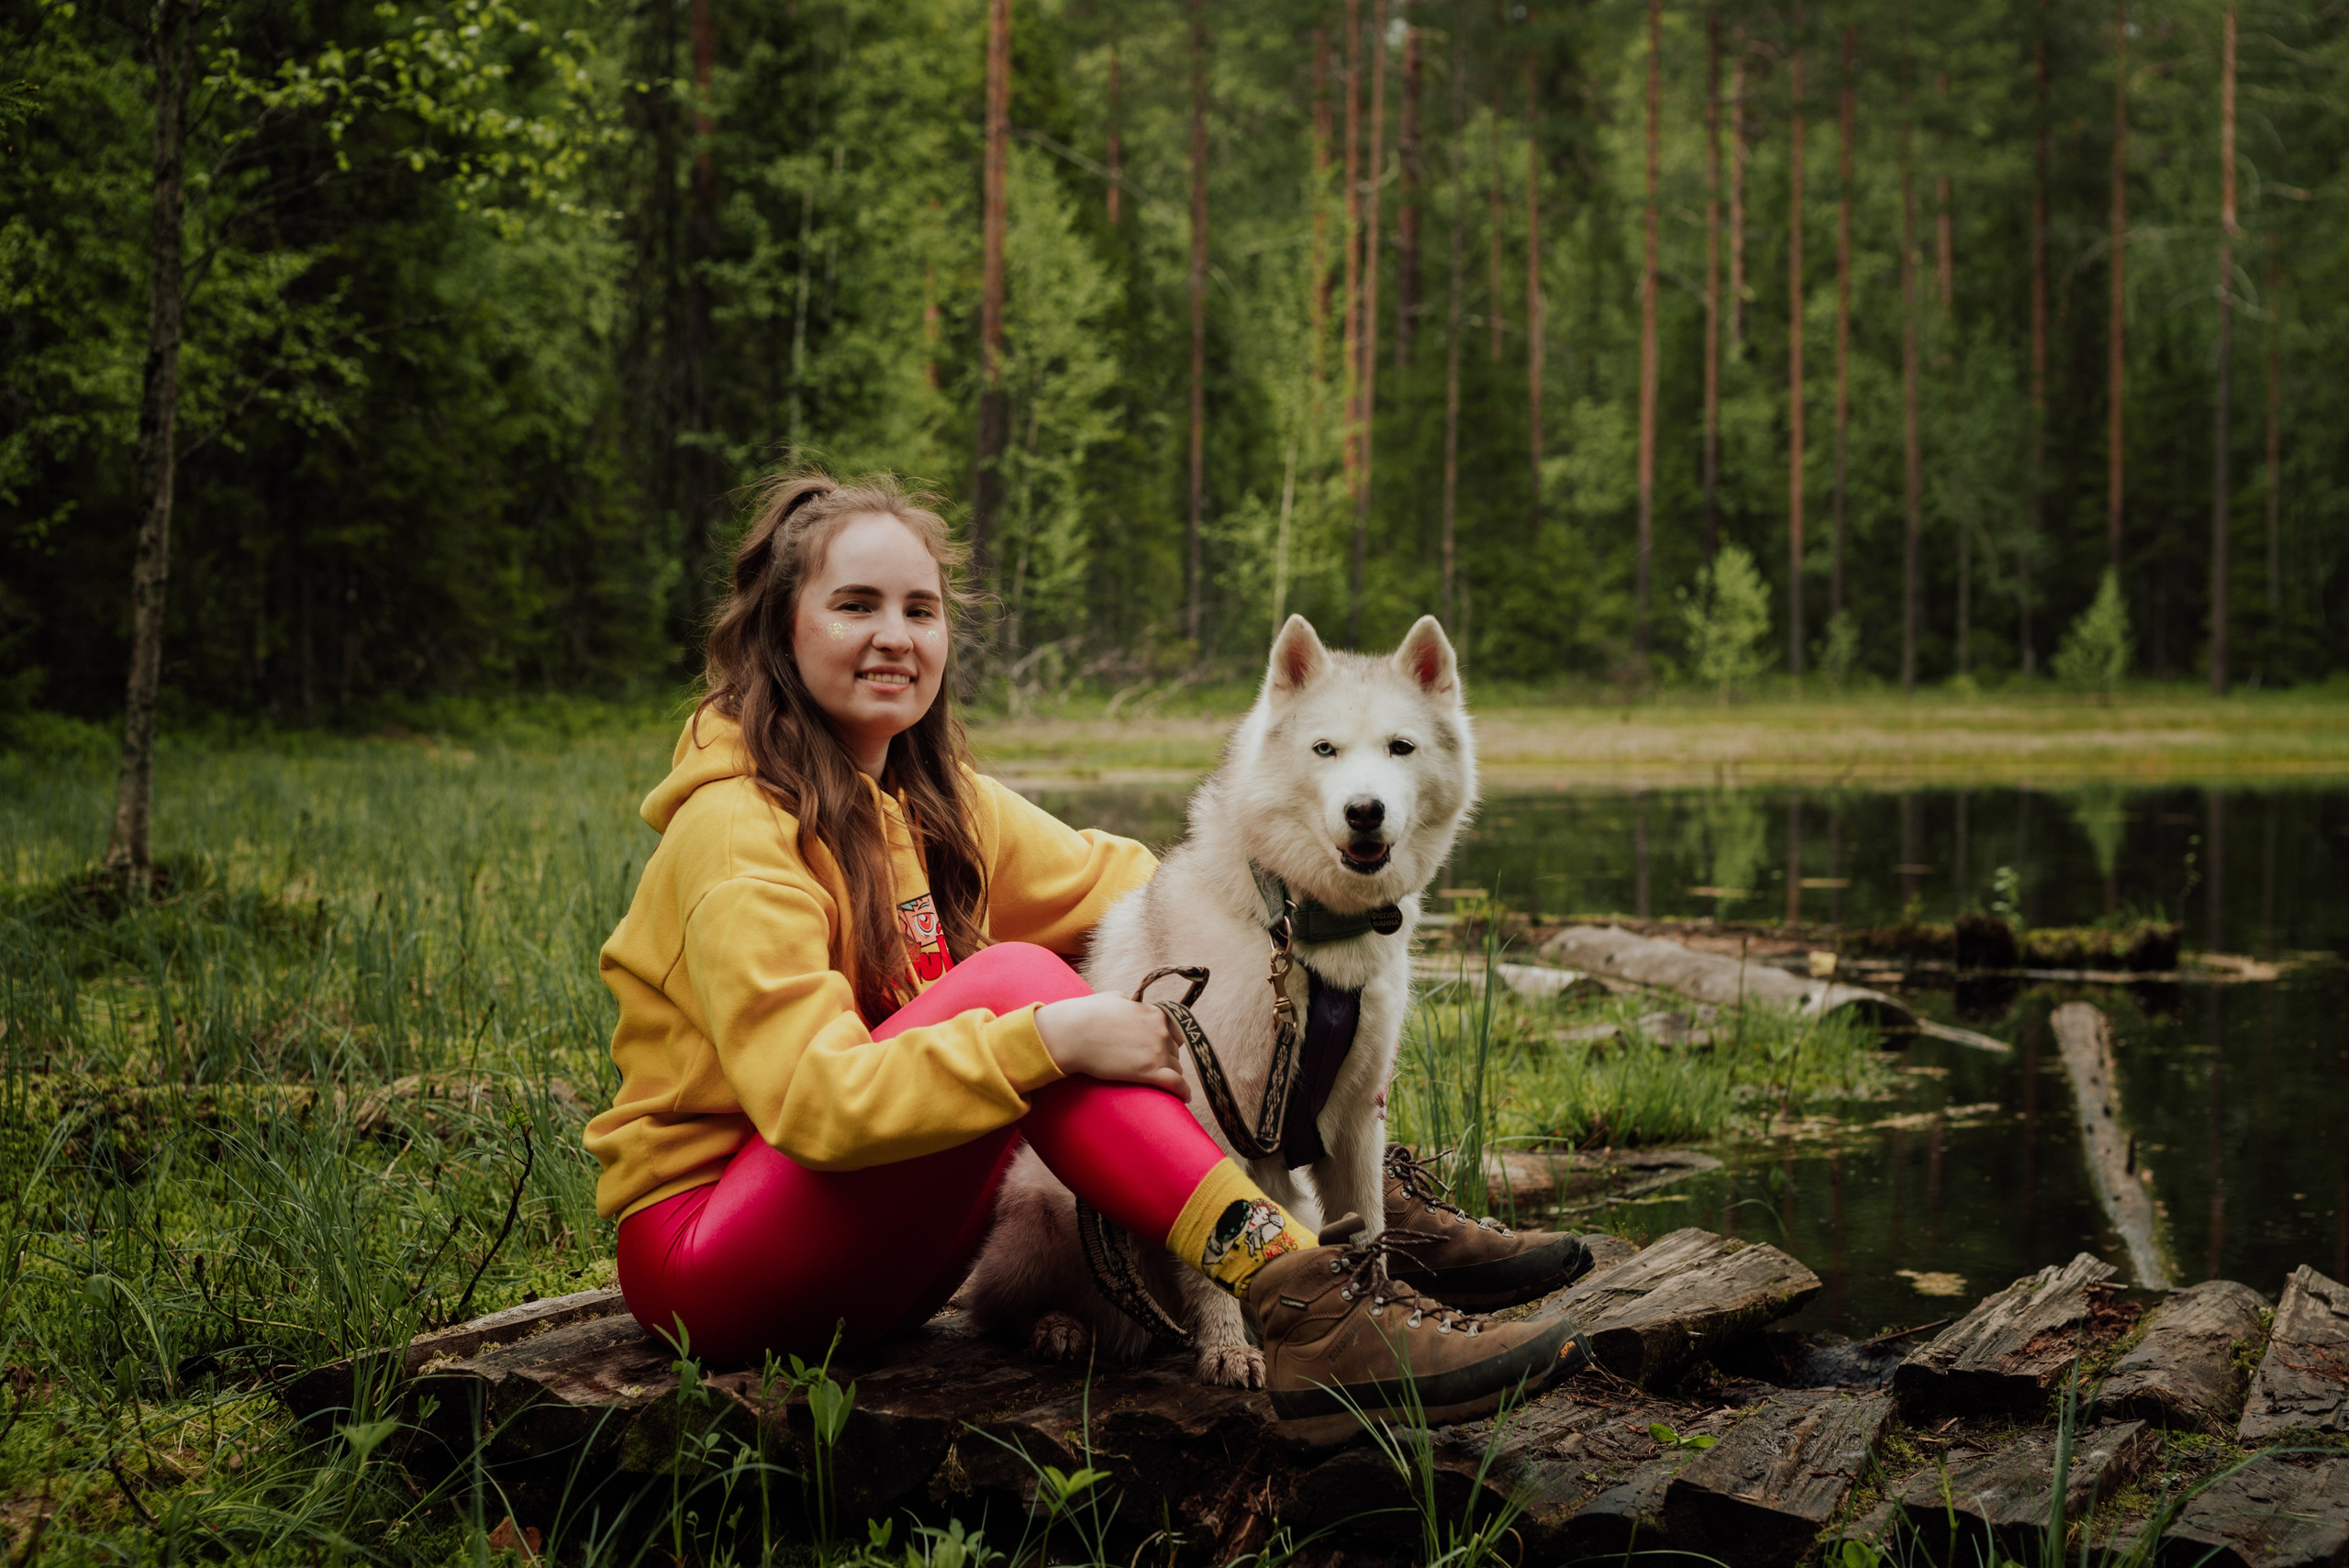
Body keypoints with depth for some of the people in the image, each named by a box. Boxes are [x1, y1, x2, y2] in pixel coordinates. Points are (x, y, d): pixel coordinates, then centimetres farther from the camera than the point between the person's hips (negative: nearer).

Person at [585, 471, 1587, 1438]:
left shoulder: (928, 800, 10)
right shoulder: (735, 830, -17)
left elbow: (1115, 880, 14)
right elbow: (810, 1096, -28)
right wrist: (1049, 1038, -34)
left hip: (874, 1268, 8)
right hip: (693, 1253, -8)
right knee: (1012, 976, -27)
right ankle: (1303, 1309, -37)